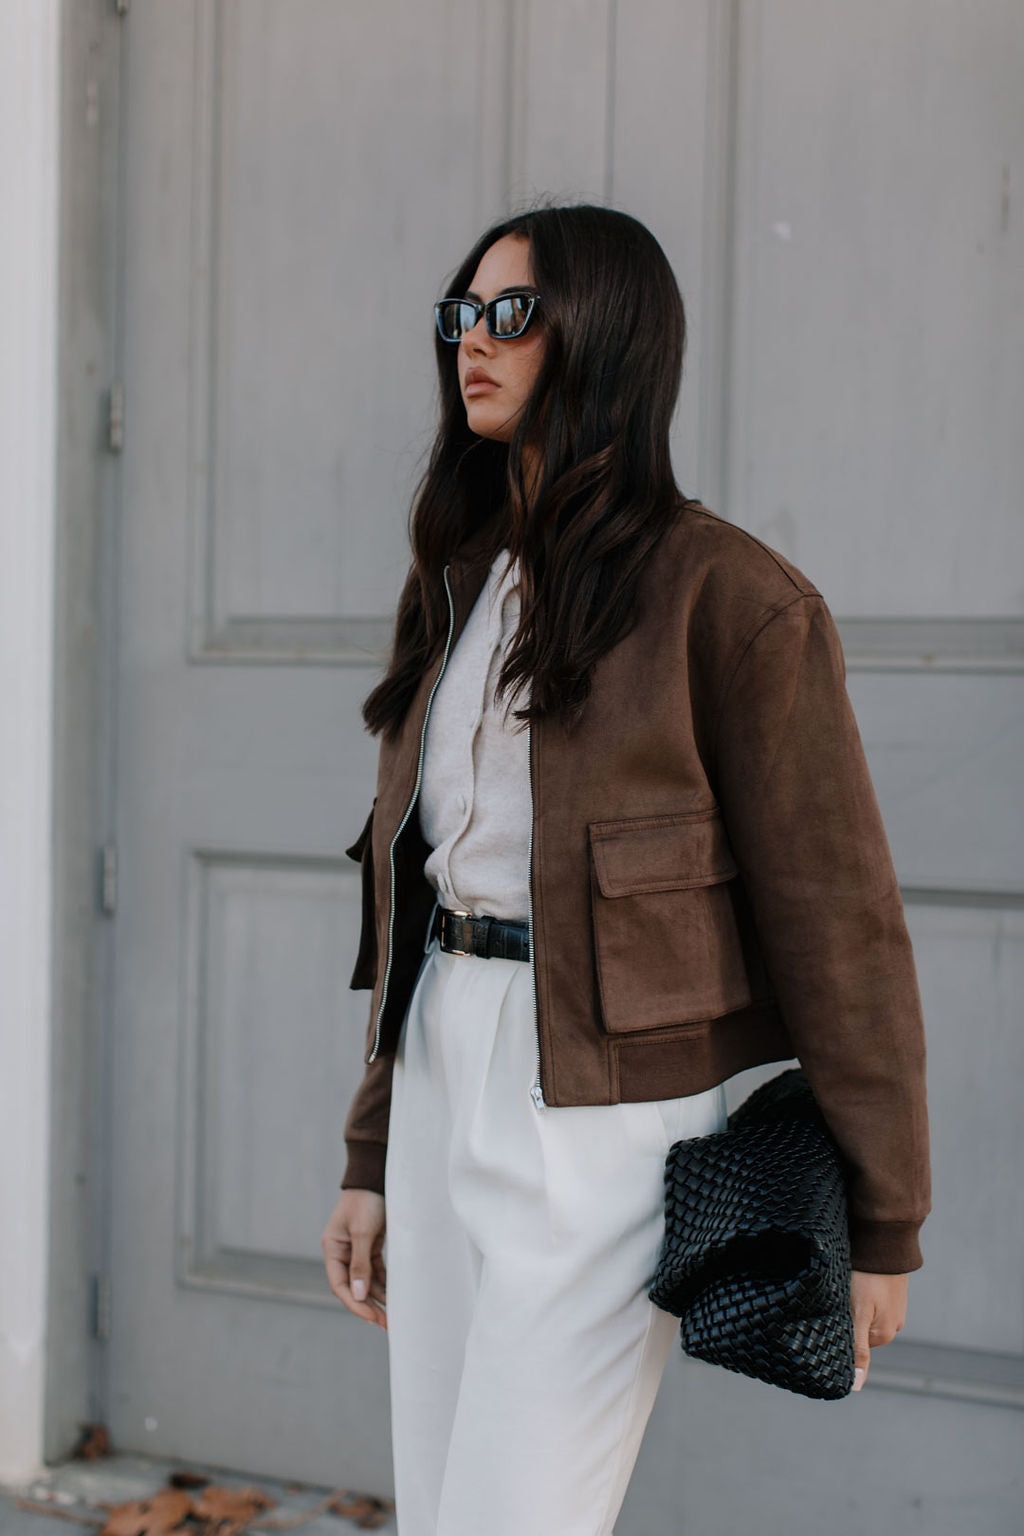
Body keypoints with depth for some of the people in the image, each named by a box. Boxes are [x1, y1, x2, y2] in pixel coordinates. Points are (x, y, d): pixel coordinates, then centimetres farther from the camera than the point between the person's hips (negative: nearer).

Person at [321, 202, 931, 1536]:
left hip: (606, 1116, -7)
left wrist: (881, 1220, -8)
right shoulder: (462, 586, 13)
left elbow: (833, 914, -10)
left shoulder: (730, 597, -10)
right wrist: (372, 1159, 15)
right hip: (445, 1086, 8)